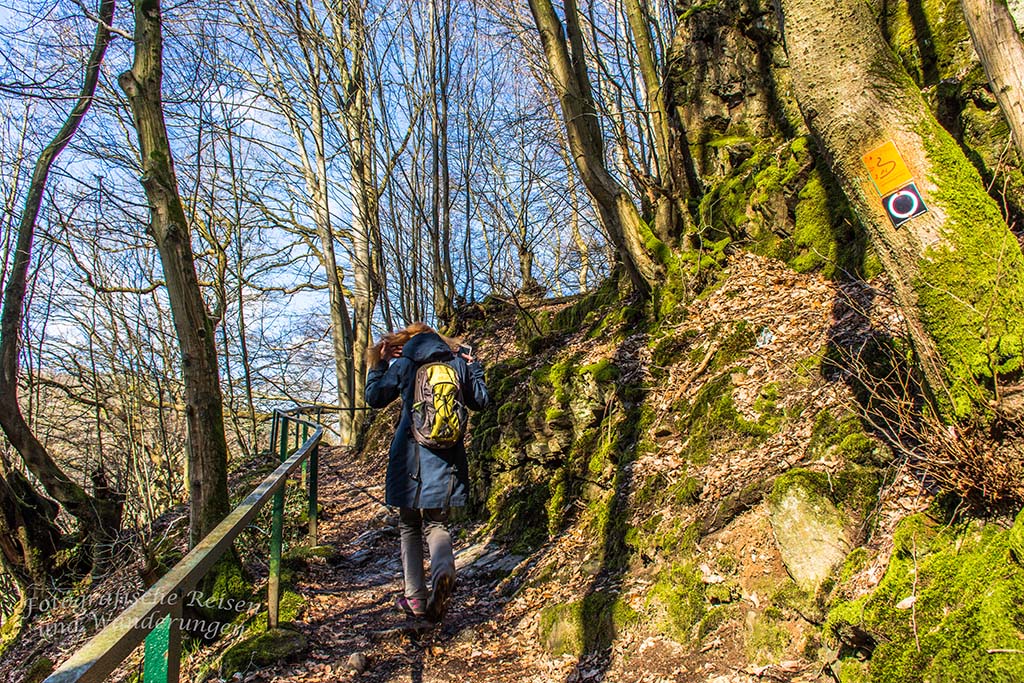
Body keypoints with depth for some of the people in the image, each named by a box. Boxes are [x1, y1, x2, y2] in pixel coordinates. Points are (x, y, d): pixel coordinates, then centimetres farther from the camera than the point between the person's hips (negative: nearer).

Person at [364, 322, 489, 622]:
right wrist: (474, 369, 24)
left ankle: (415, 599, 11)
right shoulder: (459, 362, 5)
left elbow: (374, 398, 11)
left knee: (409, 527, 13)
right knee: (436, 523, 11)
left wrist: (378, 364, 18)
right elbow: (480, 402, 14)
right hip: (446, 460, 2)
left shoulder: (402, 365, -1)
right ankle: (443, 568, -20)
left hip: (411, 457, -1)